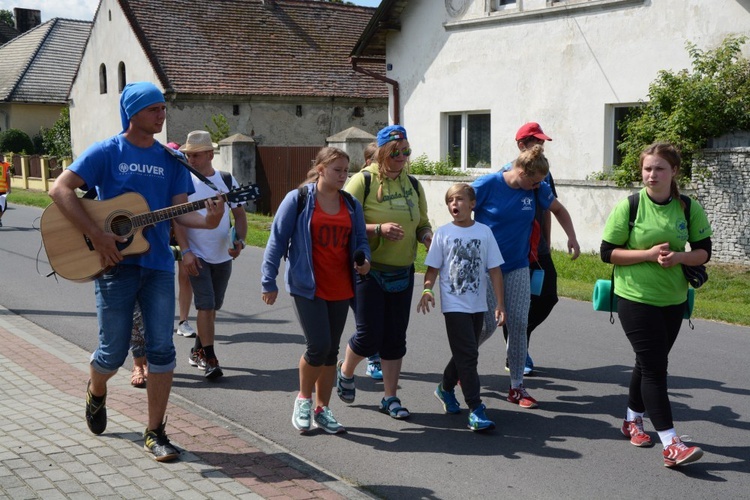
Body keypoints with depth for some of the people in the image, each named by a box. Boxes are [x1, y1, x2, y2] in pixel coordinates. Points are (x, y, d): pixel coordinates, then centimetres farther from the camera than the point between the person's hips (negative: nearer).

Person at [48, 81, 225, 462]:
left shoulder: (170, 159, 9)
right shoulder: (106, 152, -3)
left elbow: (179, 210, 4)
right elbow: (60, 189, -9)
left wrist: (207, 221, -18)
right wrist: (96, 235, -17)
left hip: (158, 265, 3)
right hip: (116, 263, -3)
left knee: (162, 349, 0)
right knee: (113, 351, 4)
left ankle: (155, 432, 11)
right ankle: (96, 391, 39)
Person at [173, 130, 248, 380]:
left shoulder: (228, 180, 2)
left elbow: (239, 214, 6)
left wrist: (239, 241, -11)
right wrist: (185, 251, -18)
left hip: (223, 256, 4)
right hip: (196, 256, -3)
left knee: (212, 306, 12)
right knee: (206, 305, -11)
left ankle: (198, 351, 29)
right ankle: (210, 359, -5)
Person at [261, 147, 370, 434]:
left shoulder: (351, 205, 10)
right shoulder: (298, 199, -5)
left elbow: (360, 239, 18)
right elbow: (277, 240, -4)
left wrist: (363, 260, -5)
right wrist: (269, 281, -5)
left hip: (341, 289, 5)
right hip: (308, 287, -5)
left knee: (331, 350, 10)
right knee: (319, 346, -13)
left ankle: (322, 409, 23)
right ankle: (303, 399, 13)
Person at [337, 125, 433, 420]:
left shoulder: (412, 184, 10)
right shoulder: (363, 180, -8)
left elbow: (422, 224, 17)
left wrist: (427, 236, -5)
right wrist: (378, 229, -25)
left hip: (402, 273, 5)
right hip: (369, 271, -5)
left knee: (395, 337, 8)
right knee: (369, 335, -3)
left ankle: (390, 398, 20)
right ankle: (346, 371, 29)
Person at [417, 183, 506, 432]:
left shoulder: (484, 232, 1)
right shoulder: (443, 233, -2)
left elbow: (494, 270, 3)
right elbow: (433, 268, 1)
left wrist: (500, 303, 0)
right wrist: (427, 290, -17)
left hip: (478, 305, 3)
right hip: (454, 304, -3)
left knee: (464, 353, 15)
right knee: (467, 355, -9)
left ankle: (445, 388, 40)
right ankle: (476, 409, -6)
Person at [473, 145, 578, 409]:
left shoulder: (537, 189, -2)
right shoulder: (486, 185, -14)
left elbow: (559, 210, 16)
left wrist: (571, 237, 3)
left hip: (517, 268, 4)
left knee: (519, 324, 0)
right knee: (486, 325, -2)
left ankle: (517, 387, 11)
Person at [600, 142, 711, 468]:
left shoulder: (689, 208, -1)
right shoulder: (629, 206, -9)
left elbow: (703, 251, 3)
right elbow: (608, 252, -8)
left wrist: (679, 257, -18)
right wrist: (648, 254, -21)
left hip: (673, 300, 4)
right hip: (635, 298, -4)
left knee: (650, 362, 16)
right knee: (654, 366, -8)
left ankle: (633, 420, 36)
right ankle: (671, 445, -9)